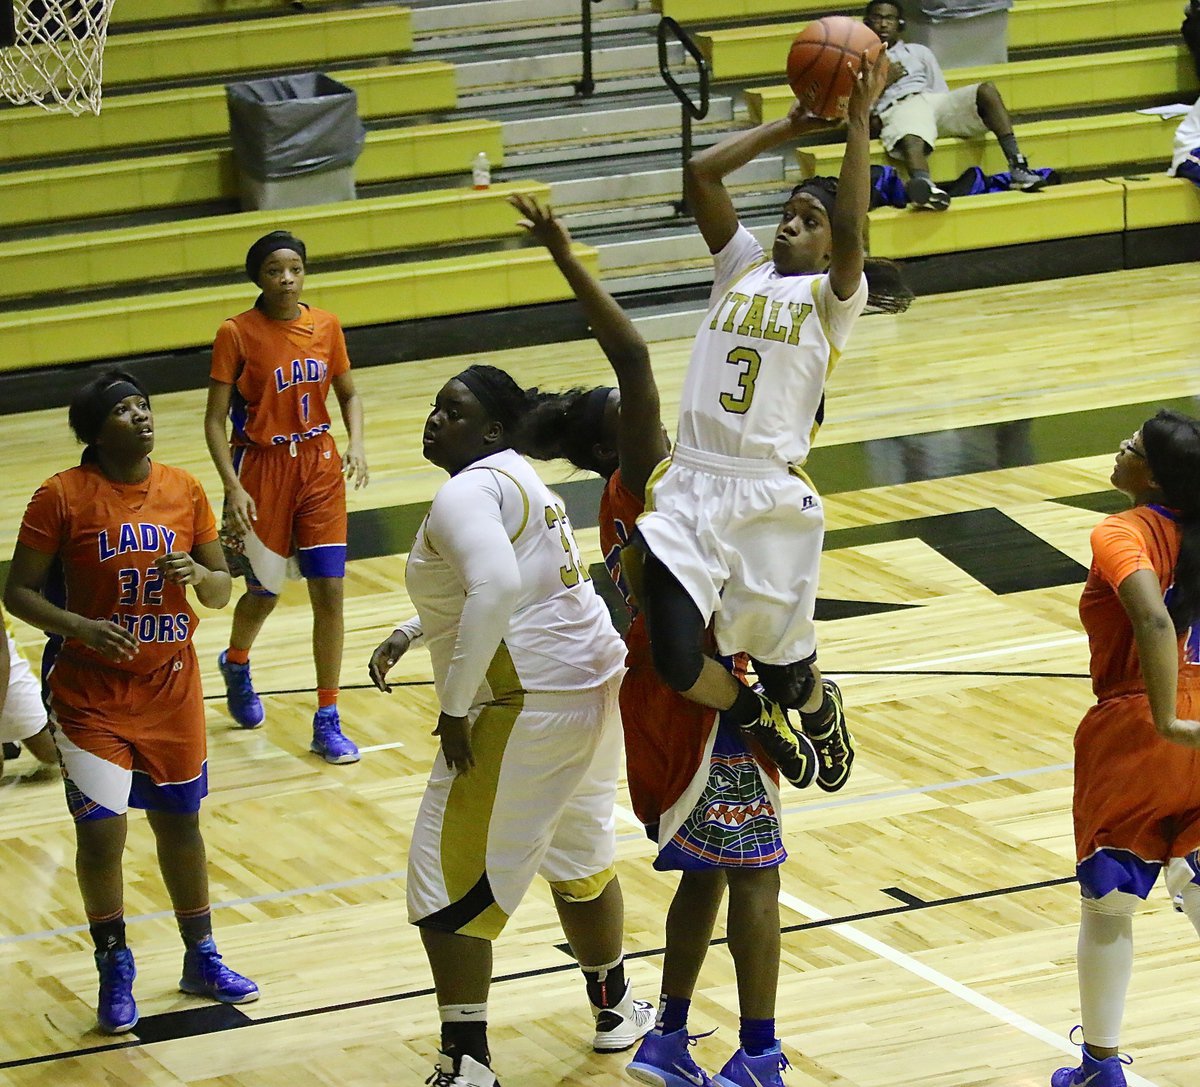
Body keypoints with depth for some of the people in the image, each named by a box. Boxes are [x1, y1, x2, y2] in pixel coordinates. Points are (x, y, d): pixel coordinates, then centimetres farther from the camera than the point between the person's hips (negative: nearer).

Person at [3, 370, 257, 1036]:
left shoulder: (184, 492, 1)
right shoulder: (61, 497, -11)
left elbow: (221, 592, 8)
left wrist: (198, 574, -15)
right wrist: (82, 627, -24)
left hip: (171, 689, 4)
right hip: (91, 697, -4)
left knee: (180, 823, 14)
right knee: (100, 830, -6)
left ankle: (201, 959, 30)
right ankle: (114, 968, 15)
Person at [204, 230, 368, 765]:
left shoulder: (325, 325, -1)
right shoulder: (237, 333, -12)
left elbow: (348, 395, 12)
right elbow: (215, 420, -10)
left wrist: (356, 444, -6)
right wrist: (233, 488, -19)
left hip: (319, 465, 3)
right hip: (262, 468, -3)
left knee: (329, 590, -4)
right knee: (264, 592, 10)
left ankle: (327, 721, 4)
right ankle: (236, 665, 45)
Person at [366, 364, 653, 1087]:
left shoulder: (466, 494, -16)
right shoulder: (516, 477, 15)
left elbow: (495, 589, -32)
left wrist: (455, 707, -25)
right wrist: (407, 635, 24)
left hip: (527, 704, -10)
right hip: (595, 680, 10)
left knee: (447, 887, -3)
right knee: (580, 858, 28)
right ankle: (615, 1007, 45)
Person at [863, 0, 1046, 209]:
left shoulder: (918, 52, 35)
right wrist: (883, 81, 4)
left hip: (933, 99, 4)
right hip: (897, 108, -4)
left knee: (985, 90, -24)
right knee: (912, 142, -42)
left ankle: (1017, 166, -40)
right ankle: (923, 184, -80)